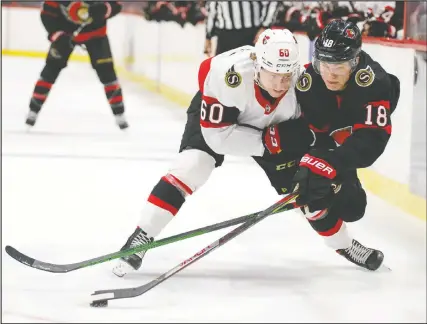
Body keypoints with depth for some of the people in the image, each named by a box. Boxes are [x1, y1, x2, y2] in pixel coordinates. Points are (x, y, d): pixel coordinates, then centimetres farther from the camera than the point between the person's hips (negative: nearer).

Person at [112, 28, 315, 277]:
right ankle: (141, 238, -16)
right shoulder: (228, 75, -44)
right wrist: (268, 139, -42)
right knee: (191, 167, -24)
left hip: (271, 126, 3)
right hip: (217, 115, -3)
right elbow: (217, 135, -37)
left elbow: (308, 126, -13)